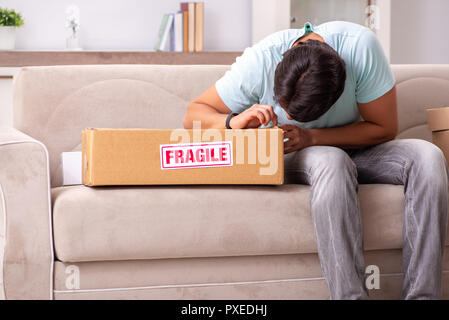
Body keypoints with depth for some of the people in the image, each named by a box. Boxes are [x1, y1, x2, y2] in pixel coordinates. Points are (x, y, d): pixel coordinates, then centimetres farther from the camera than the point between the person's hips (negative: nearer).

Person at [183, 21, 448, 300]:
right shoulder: (259, 60, -22)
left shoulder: (361, 46, -25)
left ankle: (421, 294, -30)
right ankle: (351, 295, -38)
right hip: (295, 161, -2)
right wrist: (233, 120, -35)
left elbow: (385, 128, -17)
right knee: (332, 162, -39)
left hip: (356, 150, 2)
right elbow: (194, 115, -13)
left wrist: (310, 137, -26)